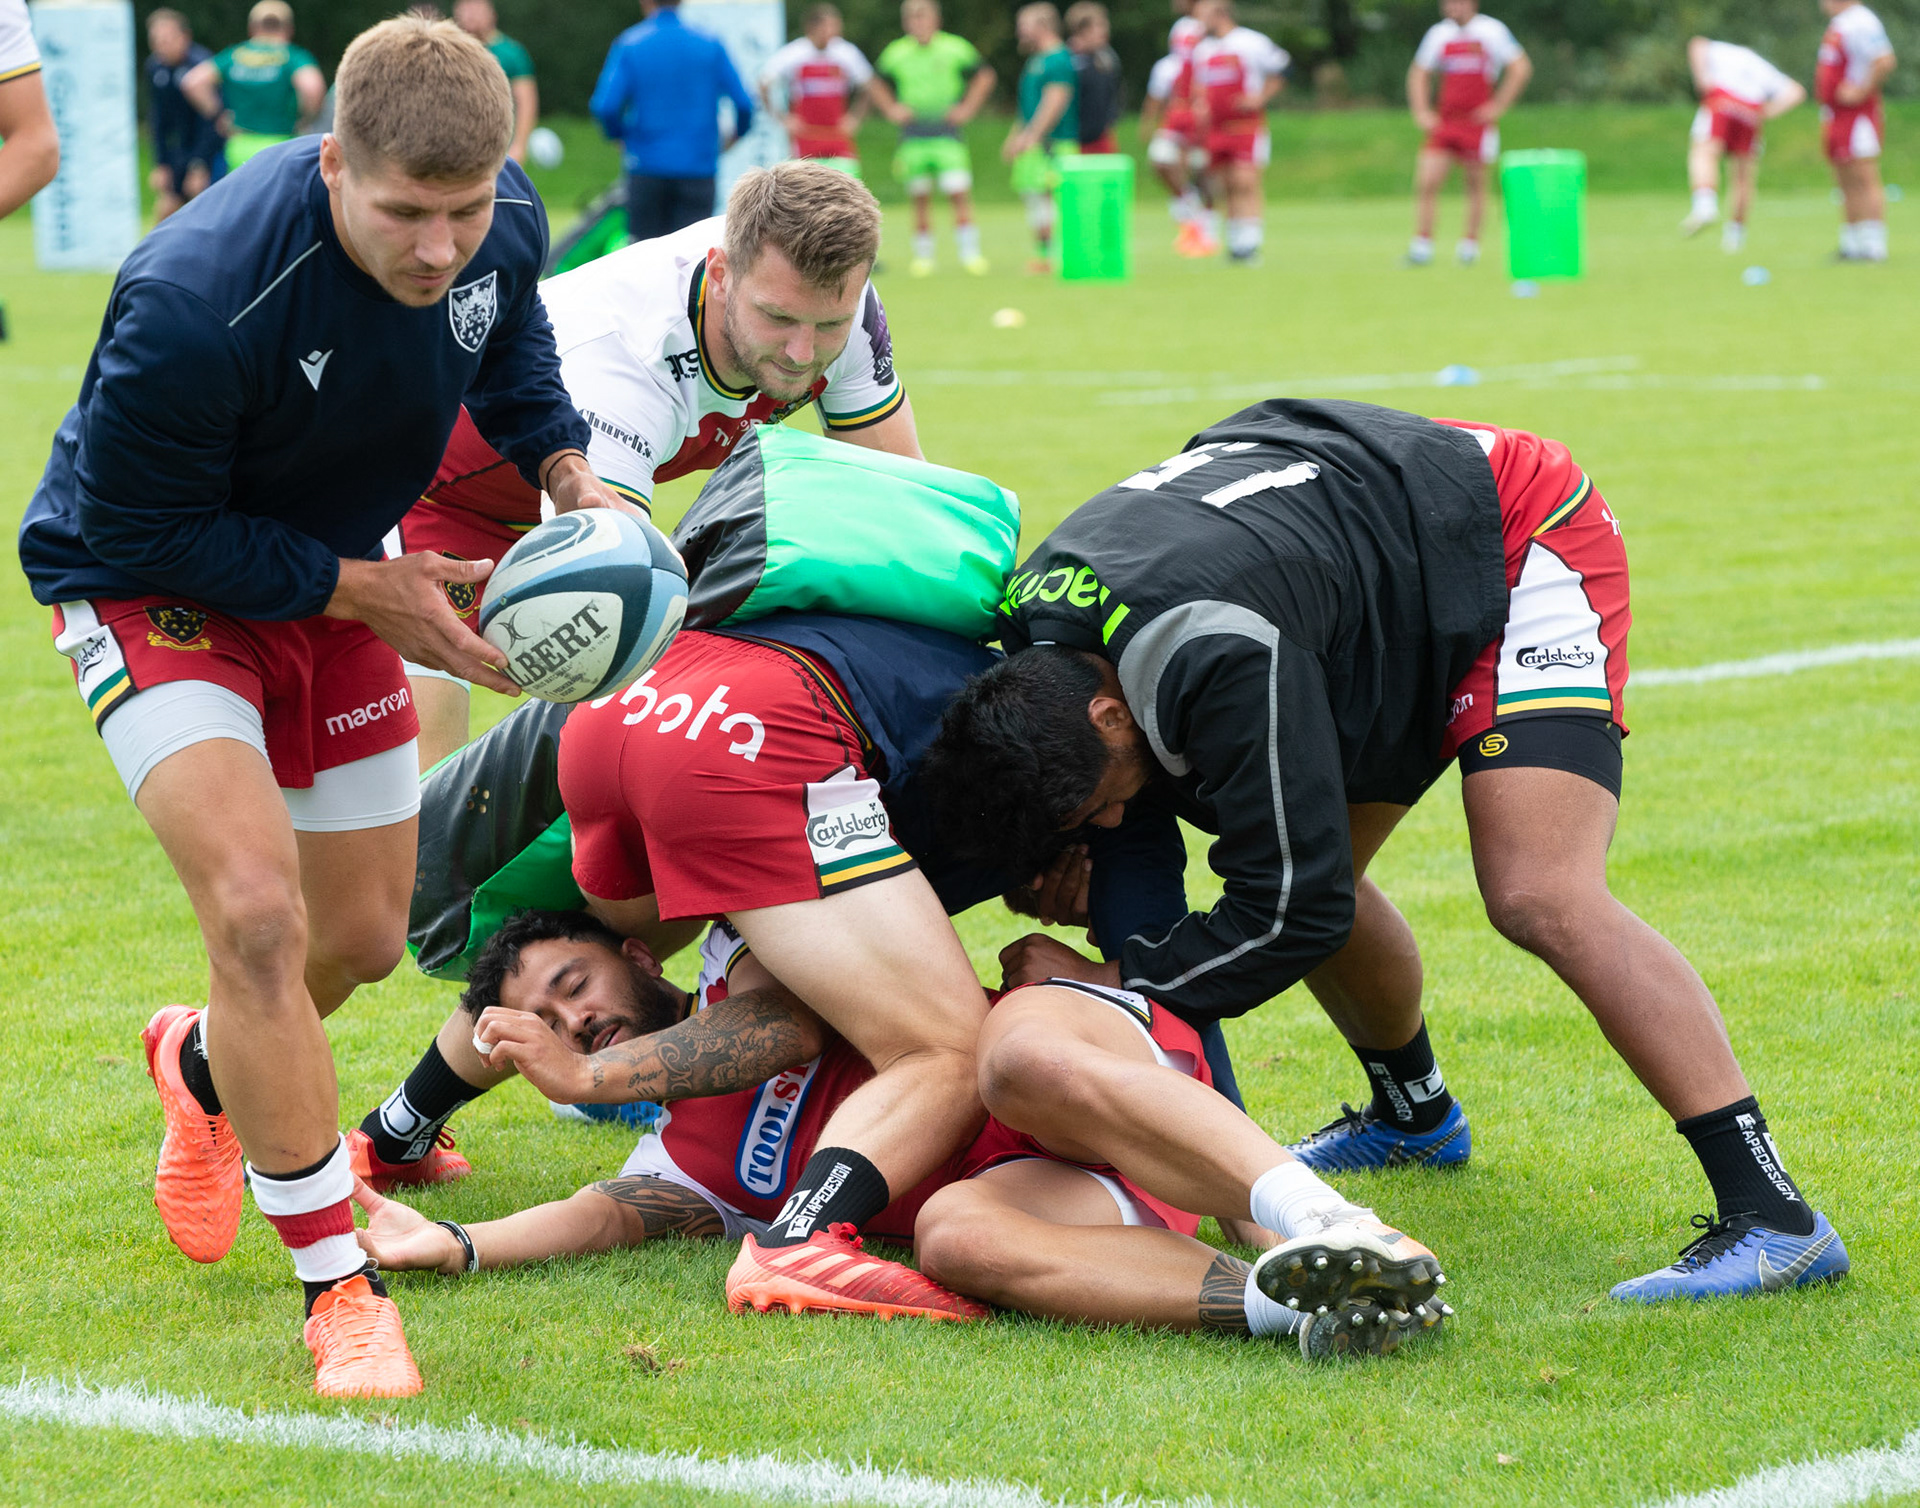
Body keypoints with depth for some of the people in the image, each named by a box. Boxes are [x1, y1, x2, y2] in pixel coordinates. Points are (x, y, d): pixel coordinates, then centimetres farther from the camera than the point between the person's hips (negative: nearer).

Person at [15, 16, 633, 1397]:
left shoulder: (503, 224, -17)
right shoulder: (197, 301, -38)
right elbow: (137, 530, -26)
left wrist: (566, 467, -9)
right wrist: (360, 589, -24)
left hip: (341, 579, 6)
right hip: (150, 585, -6)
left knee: (362, 937, 14)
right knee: (257, 907, -25)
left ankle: (205, 1069, 50)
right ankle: (340, 1290, -12)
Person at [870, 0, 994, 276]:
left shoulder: (956, 48, 0)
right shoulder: (895, 53, 5)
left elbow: (985, 76, 11)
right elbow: (876, 84, 21)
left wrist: (967, 108, 4)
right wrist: (891, 109, 8)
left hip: (947, 134, -2)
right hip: (913, 137, 2)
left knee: (959, 192, -11)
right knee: (920, 197, 3)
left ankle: (969, 253, -6)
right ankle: (923, 255, 13)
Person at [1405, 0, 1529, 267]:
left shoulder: (1493, 30, -3)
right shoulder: (1438, 33, 8)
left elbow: (1521, 67, -2)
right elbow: (1419, 74, 17)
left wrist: (1498, 106, -7)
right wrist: (1421, 112, 4)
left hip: (1478, 122, -3)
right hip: (1443, 122, 3)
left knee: (1476, 183, 5)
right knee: (1426, 182, -8)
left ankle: (1470, 242, 17)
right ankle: (1422, 243, -3)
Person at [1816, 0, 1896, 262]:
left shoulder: (1861, 23, -15)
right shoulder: (1838, 24, 16)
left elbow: (1885, 61, -26)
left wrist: (1862, 91, -22)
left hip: (1858, 113, -10)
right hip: (1836, 117, 10)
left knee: (1864, 180, -11)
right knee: (1846, 184, 11)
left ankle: (1874, 246, -12)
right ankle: (1851, 244, 15)